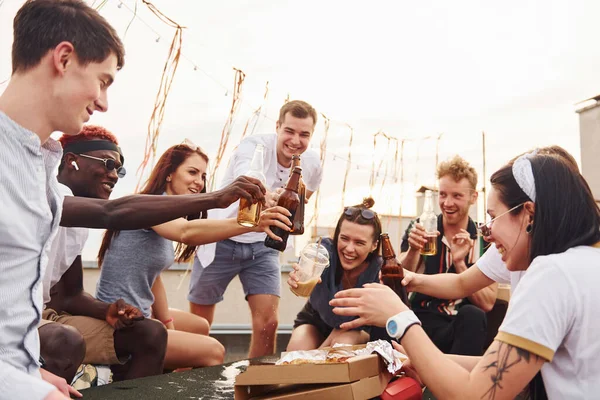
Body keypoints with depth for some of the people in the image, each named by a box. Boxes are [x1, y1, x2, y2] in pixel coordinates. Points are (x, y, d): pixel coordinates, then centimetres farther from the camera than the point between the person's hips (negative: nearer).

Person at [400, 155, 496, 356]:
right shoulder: (420, 228, 2)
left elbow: (487, 304, -6)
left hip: (465, 327, 0)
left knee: (472, 316, -35)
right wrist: (413, 250, -24)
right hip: (422, 322, 0)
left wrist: (459, 262, -19)